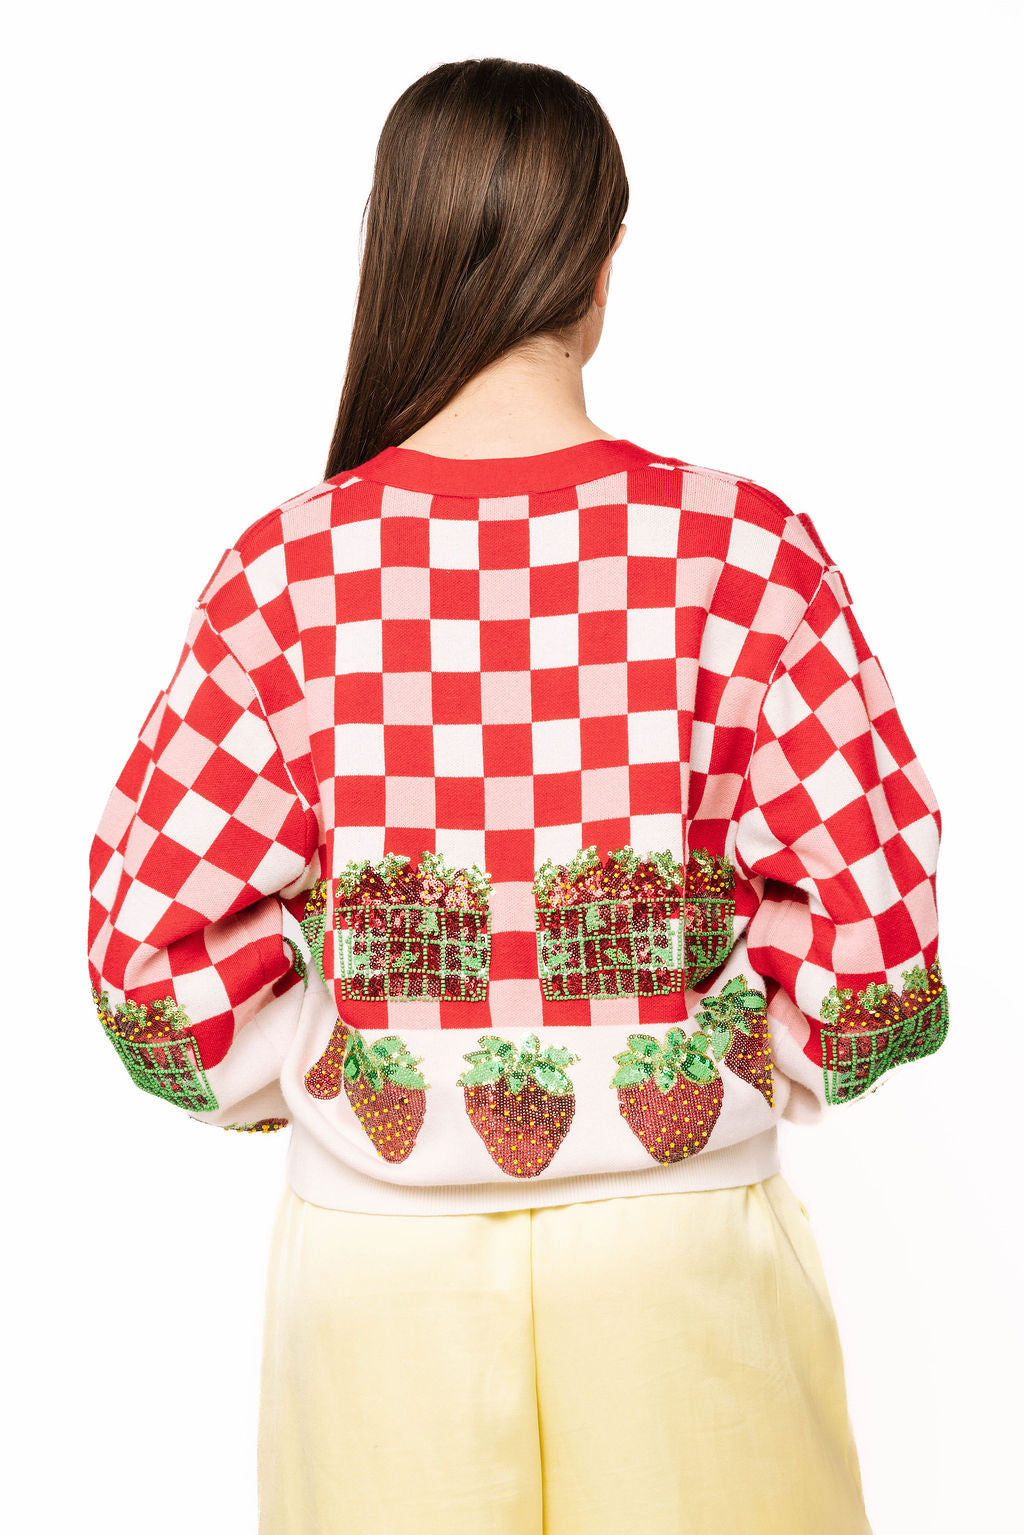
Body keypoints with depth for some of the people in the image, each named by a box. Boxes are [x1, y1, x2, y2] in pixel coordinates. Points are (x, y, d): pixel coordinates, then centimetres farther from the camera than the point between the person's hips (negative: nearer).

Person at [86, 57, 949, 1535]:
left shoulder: (289, 567, -10)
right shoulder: (746, 549, -12)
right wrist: (748, 1068, 7)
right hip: (681, 1244, 0)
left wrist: (318, 1074, 9)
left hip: (380, 1238, 1)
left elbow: (149, 942, -8)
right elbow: (880, 927, -11)